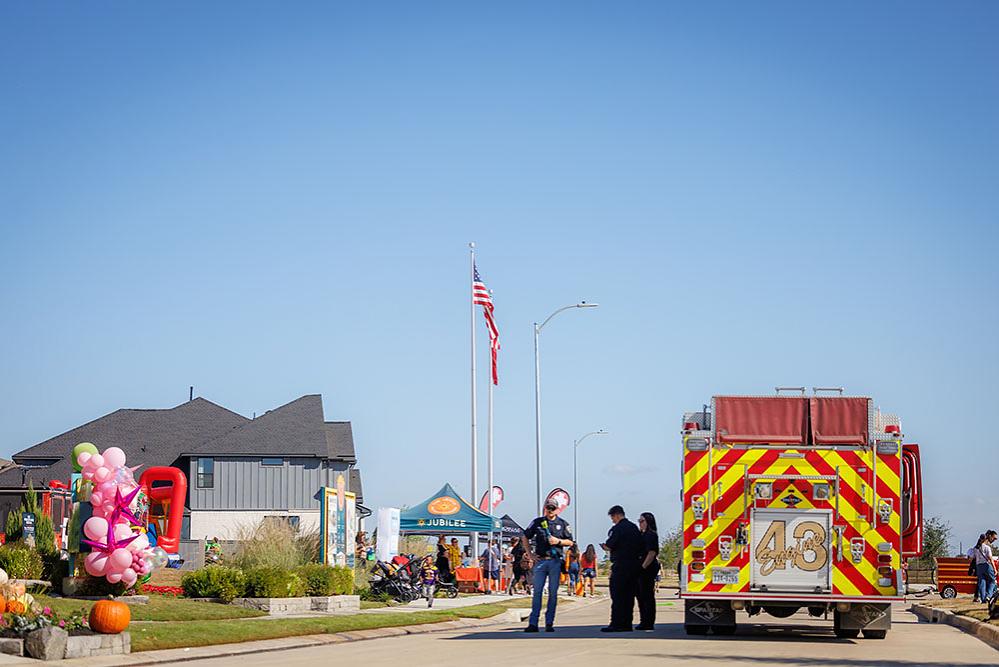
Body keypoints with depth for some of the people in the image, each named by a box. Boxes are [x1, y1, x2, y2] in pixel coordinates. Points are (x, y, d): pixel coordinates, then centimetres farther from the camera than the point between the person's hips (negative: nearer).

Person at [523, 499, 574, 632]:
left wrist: (558, 541, -8)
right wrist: (530, 554, 6)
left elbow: (570, 542, 10)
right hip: (540, 560, 0)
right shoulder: (537, 522, 7)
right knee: (537, 591, -3)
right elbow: (525, 538, 15)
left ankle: (549, 623, 7)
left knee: (553, 593, 1)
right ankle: (533, 623, -4)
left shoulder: (562, 523, 7)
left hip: (555, 561, 0)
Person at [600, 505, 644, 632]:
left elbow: (609, 546, -14)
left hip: (621, 565, -8)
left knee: (617, 596, -5)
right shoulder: (634, 528, 13)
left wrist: (603, 546, 6)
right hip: (634, 563, 8)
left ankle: (616, 624, -7)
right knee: (629, 595, 10)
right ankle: (627, 624, 11)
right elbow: (640, 546, 15)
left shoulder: (617, 529, -11)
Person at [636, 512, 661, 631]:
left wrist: (643, 567, -21)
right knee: (641, 595, 13)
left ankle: (649, 624, -4)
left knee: (647, 596, -7)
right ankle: (644, 622, 19)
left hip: (648, 569, -10)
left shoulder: (651, 535, -11)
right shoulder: (643, 535, 18)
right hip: (642, 569, 10)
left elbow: (652, 553, -19)